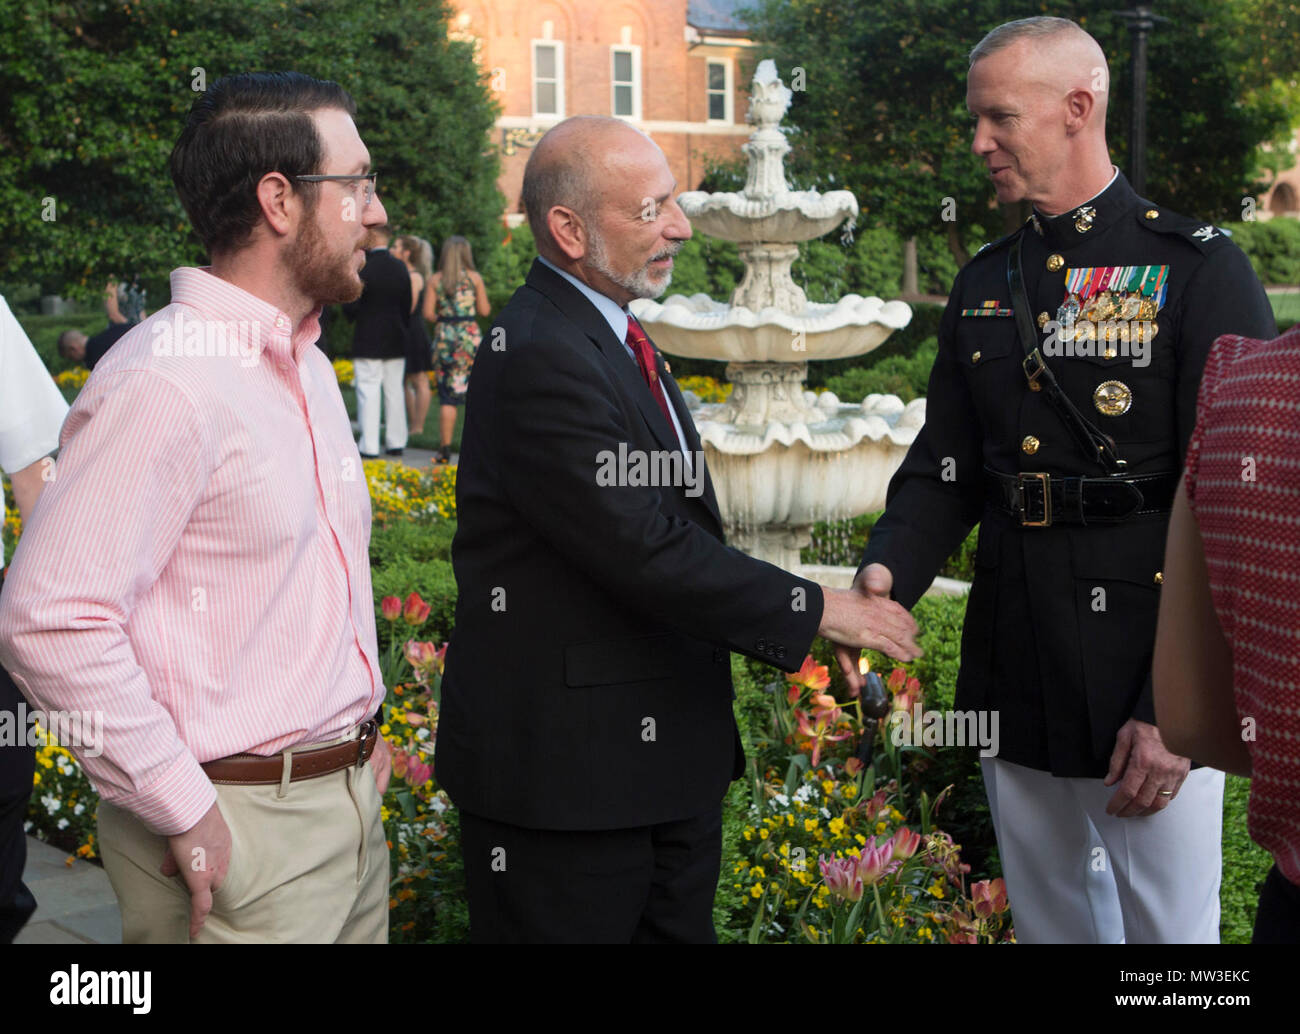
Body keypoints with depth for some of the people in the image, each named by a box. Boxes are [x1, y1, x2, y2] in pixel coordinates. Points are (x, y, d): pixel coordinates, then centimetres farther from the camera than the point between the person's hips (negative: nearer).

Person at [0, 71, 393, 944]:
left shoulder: (306, 365, 13)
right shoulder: (166, 382, -18)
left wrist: (358, 730, 13)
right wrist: (186, 814, -20)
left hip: (350, 805, 8)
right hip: (238, 838, -8)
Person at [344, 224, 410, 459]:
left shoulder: (363, 269, -15)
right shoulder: (401, 268, 4)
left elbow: (351, 308, -13)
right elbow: (407, 307, 9)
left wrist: (351, 316, 9)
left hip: (368, 341, -6)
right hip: (396, 341, 6)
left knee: (368, 392, -3)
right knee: (394, 391, 12)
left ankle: (369, 447, -5)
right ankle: (396, 443, 16)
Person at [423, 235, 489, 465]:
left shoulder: (436, 279, 2)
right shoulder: (474, 277, 0)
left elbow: (428, 313, -1)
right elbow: (484, 310, 3)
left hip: (444, 337, 1)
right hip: (470, 335, -1)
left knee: (447, 396, 2)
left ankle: (445, 448, 0)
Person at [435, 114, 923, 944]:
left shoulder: (615, 338, 13)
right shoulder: (538, 358, -20)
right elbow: (647, 552, -24)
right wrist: (812, 610, -14)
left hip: (669, 753, 10)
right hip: (564, 773, -10)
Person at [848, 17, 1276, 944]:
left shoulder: (1199, 270, -9)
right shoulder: (985, 285, 10)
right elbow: (946, 467, 11)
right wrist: (888, 571, -11)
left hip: (1148, 688, -5)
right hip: (1012, 676, 6)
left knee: (1167, 925, 5)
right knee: (1047, 920, 18)